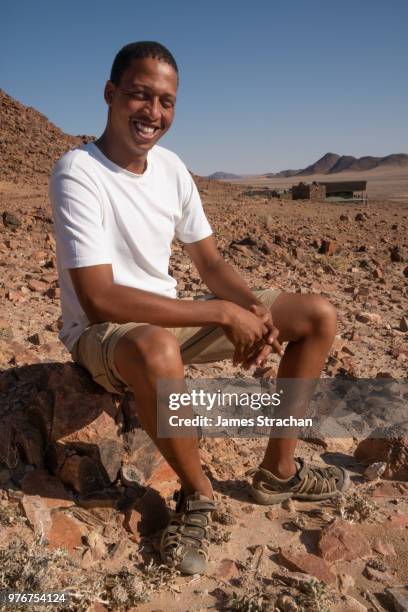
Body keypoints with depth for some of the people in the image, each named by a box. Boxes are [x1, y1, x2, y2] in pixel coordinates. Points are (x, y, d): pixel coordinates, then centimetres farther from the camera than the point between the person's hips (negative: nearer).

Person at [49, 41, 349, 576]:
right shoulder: (78, 174, -19)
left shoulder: (171, 167, 1)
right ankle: (198, 492, -13)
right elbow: (99, 300, -28)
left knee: (319, 316, 2)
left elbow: (210, 262, 5)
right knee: (157, 349, -45)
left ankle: (278, 471, 11)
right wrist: (224, 314, -27)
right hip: (101, 332, -6)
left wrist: (253, 308, -17)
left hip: (172, 317, 7)